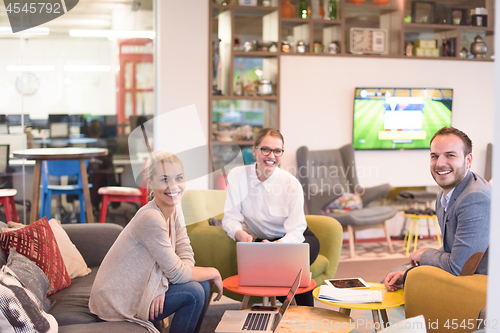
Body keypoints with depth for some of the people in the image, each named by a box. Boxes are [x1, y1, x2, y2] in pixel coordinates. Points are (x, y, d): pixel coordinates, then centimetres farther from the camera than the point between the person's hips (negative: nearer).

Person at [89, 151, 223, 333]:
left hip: (137, 287, 8)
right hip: (117, 303, -8)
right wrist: (214, 273, -7)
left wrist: (162, 285, -19)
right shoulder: (151, 218, -27)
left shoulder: (174, 208, 0)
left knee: (202, 283, 0)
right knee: (194, 293, -17)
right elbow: (177, 273, -22)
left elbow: (186, 256, -2)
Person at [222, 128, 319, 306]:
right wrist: (240, 234, -38)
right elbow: (230, 218, -14)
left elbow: (295, 232, -22)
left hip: (297, 239, -2)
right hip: (261, 239, 2)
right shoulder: (237, 176, -12)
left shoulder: (291, 184, -19)